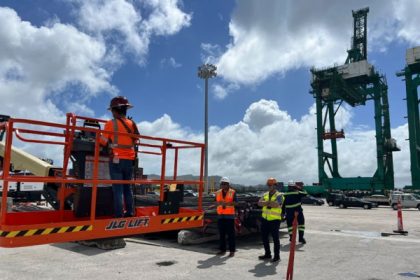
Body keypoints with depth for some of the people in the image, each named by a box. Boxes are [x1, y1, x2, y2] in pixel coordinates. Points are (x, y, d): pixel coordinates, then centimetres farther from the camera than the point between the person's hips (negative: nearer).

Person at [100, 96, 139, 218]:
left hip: (117, 160, -4)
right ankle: (130, 213, 18)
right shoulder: (132, 124, 6)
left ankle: (119, 215, -2)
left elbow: (103, 142, -3)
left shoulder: (111, 123, -7)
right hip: (129, 160, 4)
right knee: (127, 188, 14)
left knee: (117, 189, -1)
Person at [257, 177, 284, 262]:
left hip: (274, 220, -6)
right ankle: (267, 254, 29)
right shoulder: (265, 194, 11)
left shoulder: (279, 195, -7)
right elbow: (259, 203, -4)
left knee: (275, 238, 1)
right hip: (265, 219, 7)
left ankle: (277, 256, 14)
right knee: (264, 237, 13)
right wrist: (270, 202, -18)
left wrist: (266, 203, -12)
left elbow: (276, 204, -26)